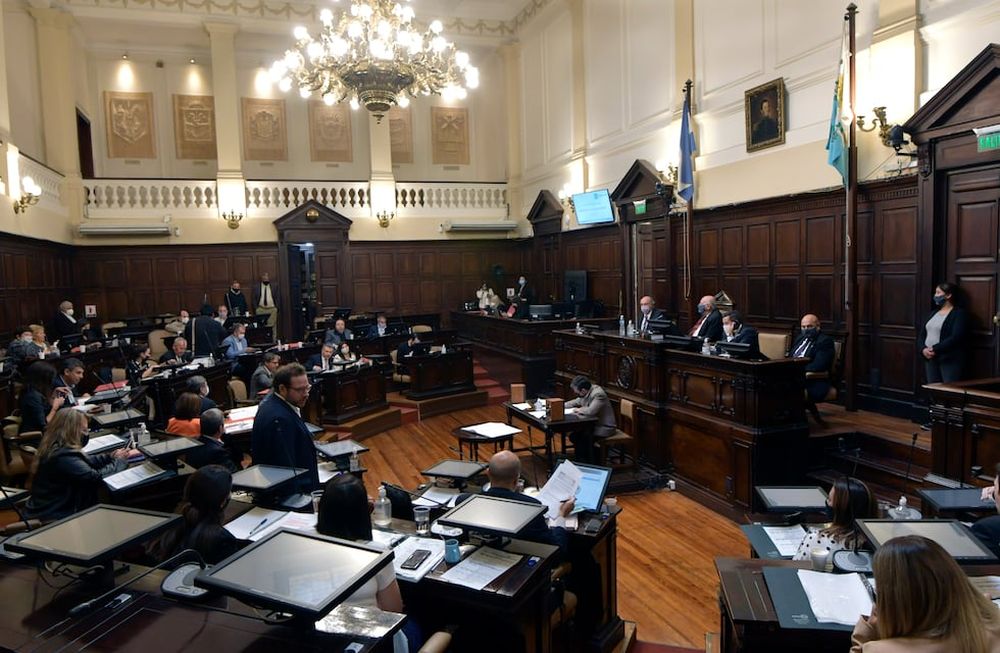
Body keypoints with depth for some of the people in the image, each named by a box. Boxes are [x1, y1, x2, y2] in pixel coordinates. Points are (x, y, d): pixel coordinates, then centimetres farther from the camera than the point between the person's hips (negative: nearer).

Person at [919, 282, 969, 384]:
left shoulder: (959, 313, -4)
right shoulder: (933, 313, 18)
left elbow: (956, 338, -17)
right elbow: (922, 335, 12)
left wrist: (935, 349, -21)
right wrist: (923, 349, -8)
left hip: (950, 360, -7)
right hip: (930, 359, 7)